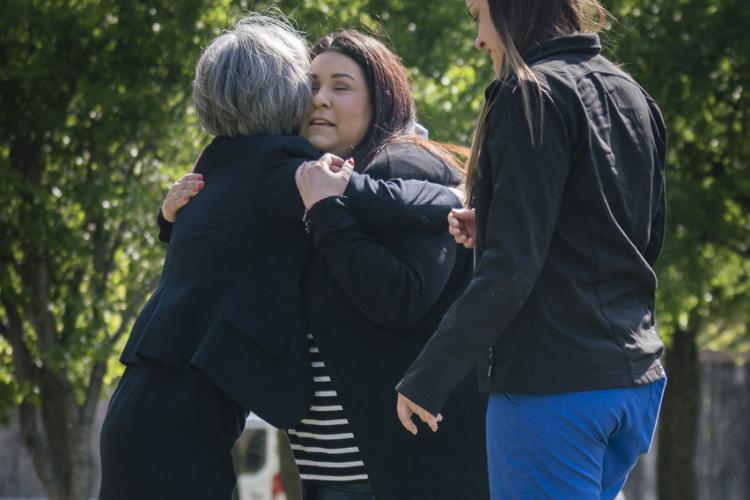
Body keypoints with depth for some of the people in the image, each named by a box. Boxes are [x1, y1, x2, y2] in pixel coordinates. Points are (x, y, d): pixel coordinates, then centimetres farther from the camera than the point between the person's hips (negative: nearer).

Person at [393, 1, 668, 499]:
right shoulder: (633, 97, 14)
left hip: (553, 382, -8)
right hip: (636, 375, 8)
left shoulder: (533, 96, -11)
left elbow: (512, 269, -17)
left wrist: (426, 378, -14)